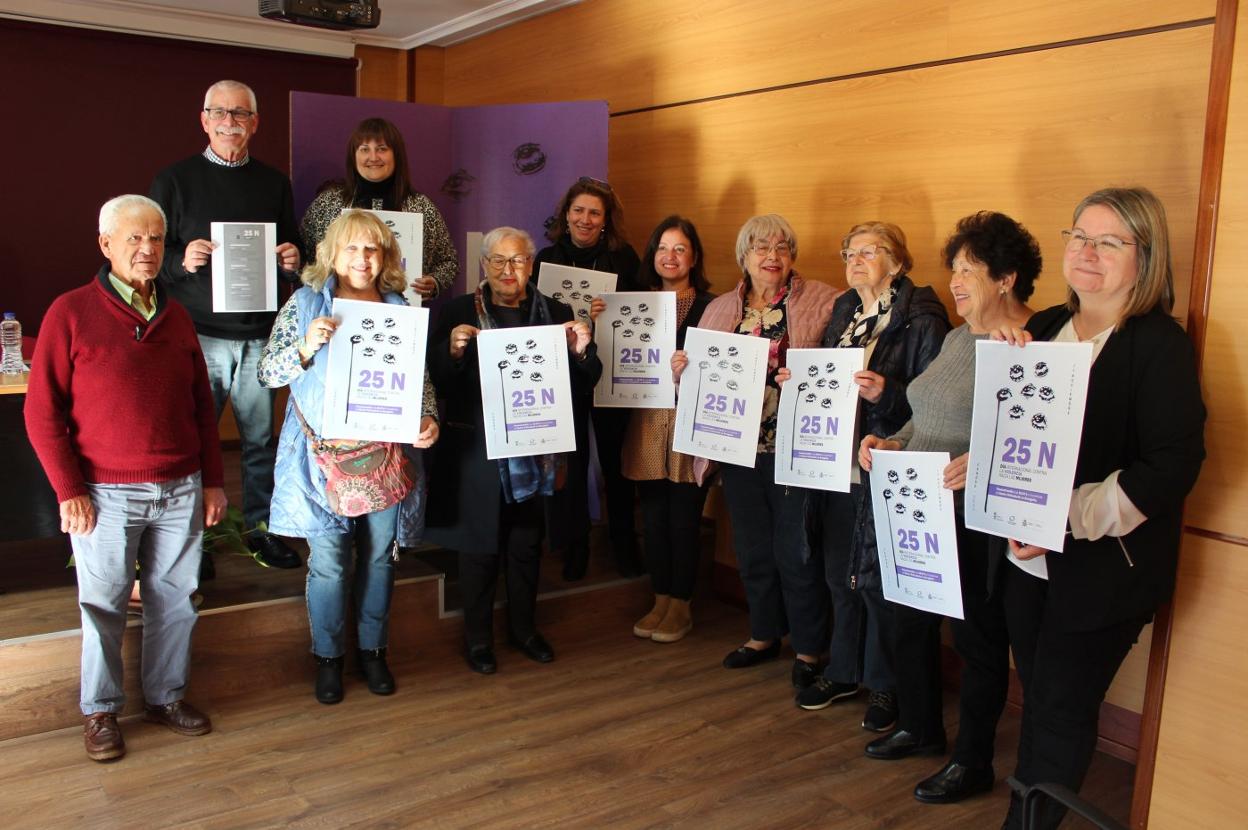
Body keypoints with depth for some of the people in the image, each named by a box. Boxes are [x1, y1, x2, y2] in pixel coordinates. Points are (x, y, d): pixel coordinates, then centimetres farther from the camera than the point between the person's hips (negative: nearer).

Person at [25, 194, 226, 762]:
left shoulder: (175, 316, 9)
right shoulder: (71, 312, -5)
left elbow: (202, 404, 13)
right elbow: (42, 411, -6)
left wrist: (213, 480, 9)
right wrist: (69, 491, -10)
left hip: (181, 491, 4)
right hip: (106, 495, -4)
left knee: (174, 599, 12)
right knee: (103, 606, 7)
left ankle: (166, 696, 29)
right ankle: (100, 710, 25)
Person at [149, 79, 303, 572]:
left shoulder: (274, 184, 14)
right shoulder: (174, 181, 6)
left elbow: (294, 250, 18)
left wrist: (293, 261, -5)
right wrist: (182, 260, -17)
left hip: (260, 335, 2)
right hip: (198, 335, -2)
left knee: (260, 438, 8)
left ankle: (262, 528, 22)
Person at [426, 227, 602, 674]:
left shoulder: (556, 313, 5)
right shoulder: (459, 312, -2)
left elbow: (583, 384, 5)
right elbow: (434, 378, -7)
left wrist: (581, 351, -14)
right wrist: (453, 349, -24)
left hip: (536, 450, 3)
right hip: (478, 452, -2)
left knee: (527, 543, 15)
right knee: (481, 545, 7)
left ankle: (523, 627, 34)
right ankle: (477, 635, 24)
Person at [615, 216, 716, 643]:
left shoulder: (710, 306, -1)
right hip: (647, 423, 4)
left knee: (684, 517, 2)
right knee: (653, 516, 8)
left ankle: (680, 606, 17)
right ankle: (660, 600, 23)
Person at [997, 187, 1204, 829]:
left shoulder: (1161, 345, -11)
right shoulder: (1043, 329, 9)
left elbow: (1173, 466, -17)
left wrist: (1068, 518, -22)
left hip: (1103, 567, -6)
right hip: (1028, 555, 6)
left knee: (1063, 711, 5)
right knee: (1038, 700, 17)